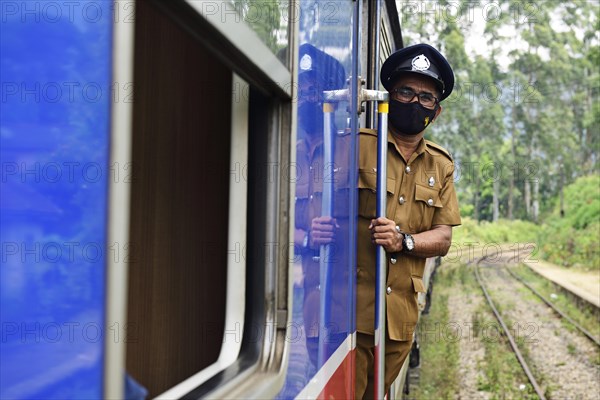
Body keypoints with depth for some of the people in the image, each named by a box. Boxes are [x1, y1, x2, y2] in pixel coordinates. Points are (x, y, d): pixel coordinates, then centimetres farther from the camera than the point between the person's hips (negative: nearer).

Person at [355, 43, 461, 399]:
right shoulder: (357, 146, -1)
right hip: (352, 308, -5)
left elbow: (443, 239, 8)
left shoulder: (441, 166, 13)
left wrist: (404, 241, -12)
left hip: (401, 315, 5)